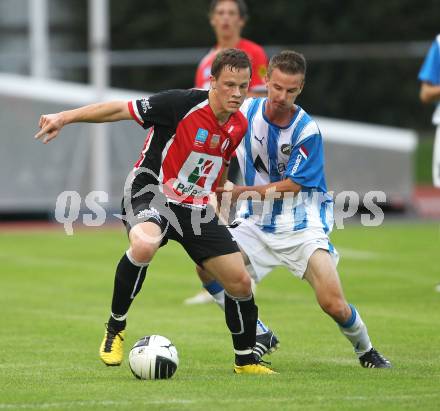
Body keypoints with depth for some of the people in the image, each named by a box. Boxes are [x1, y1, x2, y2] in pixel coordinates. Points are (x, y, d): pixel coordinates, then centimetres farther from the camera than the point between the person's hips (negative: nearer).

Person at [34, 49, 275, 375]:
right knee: (144, 245, -40)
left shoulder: (239, 126, 2)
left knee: (240, 282, 1)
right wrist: (65, 117, -20)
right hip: (150, 195, -6)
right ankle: (115, 328, -19)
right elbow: (121, 109, -17)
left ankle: (246, 361, 25)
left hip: (195, 209, 6)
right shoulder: (183, 103, -19)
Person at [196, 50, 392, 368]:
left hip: (302, 225, -4)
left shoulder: (307, 131, -16)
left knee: (333, 304, -16)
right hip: (257, 223, 4)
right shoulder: (246, 111, -5)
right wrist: (217, 190, 3)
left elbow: (290, 187, -16)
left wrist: (242, 192, -19)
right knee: (208, 266, -17)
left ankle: (366, 351, 16)